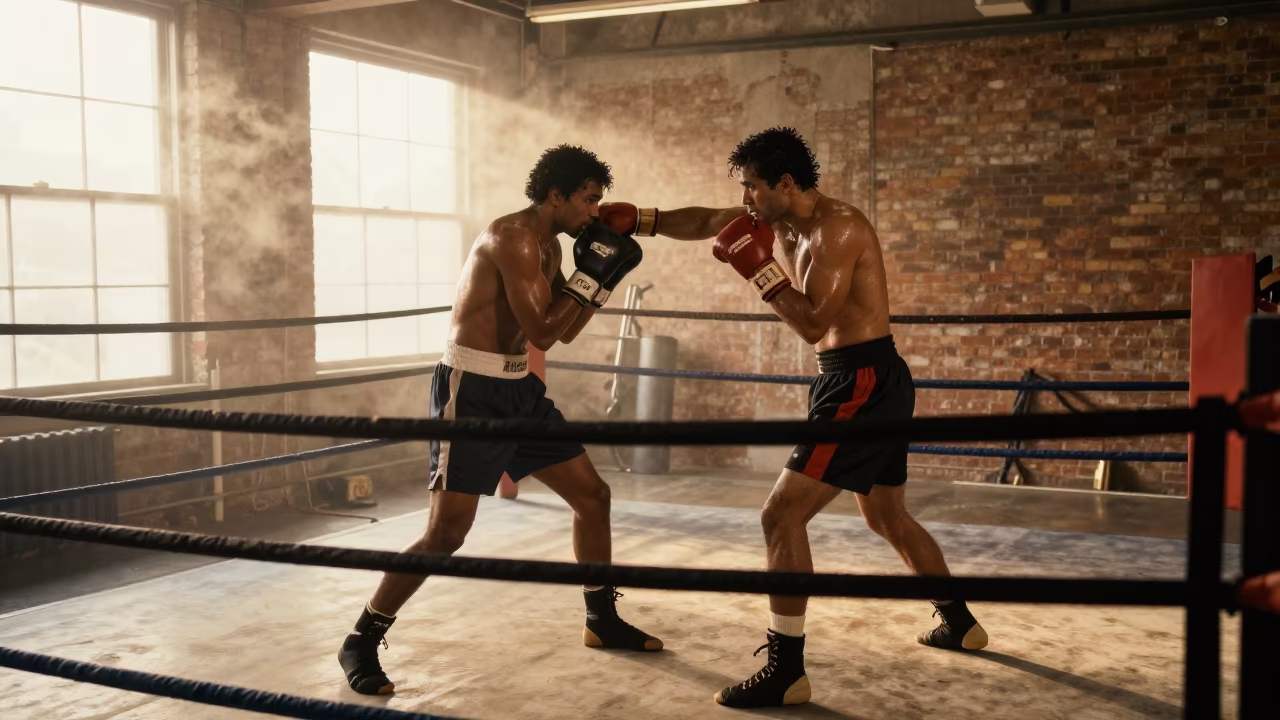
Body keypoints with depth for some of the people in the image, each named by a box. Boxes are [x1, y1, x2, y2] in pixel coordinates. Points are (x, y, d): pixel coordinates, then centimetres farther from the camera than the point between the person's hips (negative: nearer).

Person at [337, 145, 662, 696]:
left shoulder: (548, 246, 11)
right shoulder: (514, 237, -18)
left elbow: (565, 331, 17)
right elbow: (542, 334, -22)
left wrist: (602, 276, 7)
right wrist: (591, 273, -17)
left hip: (519, 388, 10)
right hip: (470, 391, -10)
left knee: (592, 494, 12)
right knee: (446, 532, -12)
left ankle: (602, 621, 28)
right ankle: (361, 643, 4)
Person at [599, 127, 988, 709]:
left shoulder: (837, 227, -18)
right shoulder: (781, 221, 9)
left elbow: (813, 324, -24)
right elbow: (704, 222, 19)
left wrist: (760, 269, -18)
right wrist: (638, 220, 11)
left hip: (864, 384, -11)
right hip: (870, 384, 11)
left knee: (782, 515, -13)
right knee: (886, 516, 25)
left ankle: (786, 671, -9)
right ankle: (959, 622, 41)